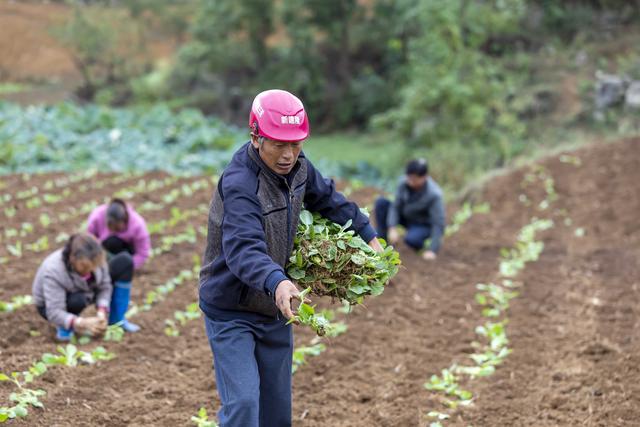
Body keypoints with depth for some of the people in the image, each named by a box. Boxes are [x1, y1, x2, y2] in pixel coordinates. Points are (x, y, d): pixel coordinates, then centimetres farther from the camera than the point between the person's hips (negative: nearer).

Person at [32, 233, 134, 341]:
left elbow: (105, 287, -15)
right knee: (78, 300, -43)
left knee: (125, 261, -11)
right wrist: (83, 323, -51)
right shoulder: (53, 272, -39)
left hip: (84, 292, 5)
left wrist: (101, 312, -33)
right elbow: (54, 313, -38)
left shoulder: (94, 260, -26)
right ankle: (64, 325, -8)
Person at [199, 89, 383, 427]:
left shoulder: (297, 166, -5)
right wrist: (277, 282, -61)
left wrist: (368, 236, 16)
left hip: (275, 310, 8)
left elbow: (327, 199, 17)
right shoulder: (239, 183, -29)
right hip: (231, 313, -7)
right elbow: (244, 248, -44)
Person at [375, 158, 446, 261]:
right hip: (406, 218, 5)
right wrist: (392, 228, -26)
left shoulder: (434, 194, -30)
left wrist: (432, 250, -34)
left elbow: (438, 223, -29)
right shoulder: (404, 184, -19)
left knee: (411, 239, -37)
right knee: (381, 202, -15)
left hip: (424, 225, -5)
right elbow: (395, 206, -11)